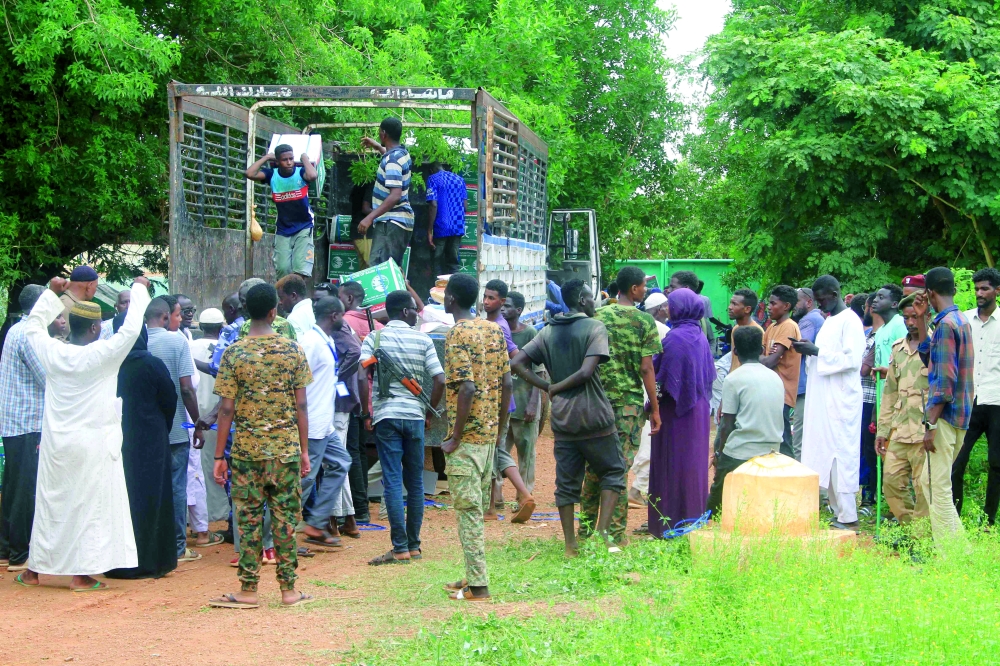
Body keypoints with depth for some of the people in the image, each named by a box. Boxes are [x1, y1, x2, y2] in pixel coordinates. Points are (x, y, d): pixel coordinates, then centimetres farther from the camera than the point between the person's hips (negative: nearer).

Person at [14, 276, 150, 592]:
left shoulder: (52, 352, -2)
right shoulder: (101, 355, -14)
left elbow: (33, 326, 16)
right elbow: (131, 328, -12)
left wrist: (51, 292, 22)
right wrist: (139, 289, 1)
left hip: (55, 444, 5)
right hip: (93, 445, -5)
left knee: (50, 504, 14)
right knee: (90, 506, 1)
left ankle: (34, 568, 22)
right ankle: (82, 573, 1)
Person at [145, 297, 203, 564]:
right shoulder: (177, 342, -10)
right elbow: (186, 388, -13)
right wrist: (198, 424, -3)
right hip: (174, 430, -3)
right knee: (176, 488, 5)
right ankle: (177, 547, 9)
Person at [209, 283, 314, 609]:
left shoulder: (234, 353, -5)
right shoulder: (293, 350, -1)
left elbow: (227, 408, -5)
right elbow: (301, 405, 0)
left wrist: (219, 456, 1)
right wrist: (304, 451, 7)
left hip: (247, 450, -1)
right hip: (286, 447, 1)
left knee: (248, 518, 5)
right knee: (285, 517, 7)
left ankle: (248, 590, 7)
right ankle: (288, 589, 11)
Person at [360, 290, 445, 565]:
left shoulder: (374, 338, 1)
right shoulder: (422, 340, 3)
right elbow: (439, 380, -4)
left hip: (386, 416, -1)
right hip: (414, 415, 1)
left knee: (393, 482, -2)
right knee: (415, 483, 12)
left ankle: (400, 548, -5)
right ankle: (413, 545, 16)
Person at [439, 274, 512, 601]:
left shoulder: (458, 334, -14)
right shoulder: (494, 330, 9)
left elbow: (467, 388, -23)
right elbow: (507, 383, 10)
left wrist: (455, 438, -17)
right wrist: (499, 430, 17)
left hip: (467, 436, -8)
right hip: (489, 433, 8)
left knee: (468, 511, -3)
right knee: (478, 509, 16)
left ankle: (478, 586, -2)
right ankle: (474, 577, 24)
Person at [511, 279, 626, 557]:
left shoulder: (548, 332, 9)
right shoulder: (594, 328, -8)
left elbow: (516, 364, 3)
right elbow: (586, 372, -19)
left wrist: (548, 387, 3)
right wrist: (558, 387, -4)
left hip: (562, 420, 5)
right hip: (594, 417, -5)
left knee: (566, 482, 9)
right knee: (613, 472, 11)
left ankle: (570, 547, 10)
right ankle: (602, 532, -2)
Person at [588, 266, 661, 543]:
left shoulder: (597, 316, 4)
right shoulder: (644, 321, -6)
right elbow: (646, 369, -8)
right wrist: (655, 408, -1)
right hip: (629, 401, -3)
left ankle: (586, 529, 18)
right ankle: (614, 536, 2)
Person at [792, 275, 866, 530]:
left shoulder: (850, 321, -10)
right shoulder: (830, 321, 18)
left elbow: (852, 359, -18)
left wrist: (817, 351, -16)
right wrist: (810, 351, 6)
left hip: (841, 399, -9)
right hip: (823, 400, 9)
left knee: (840, 453, -9)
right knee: (826, 454, 8)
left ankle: (847, 517, -7)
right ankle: (838, 511, 13)